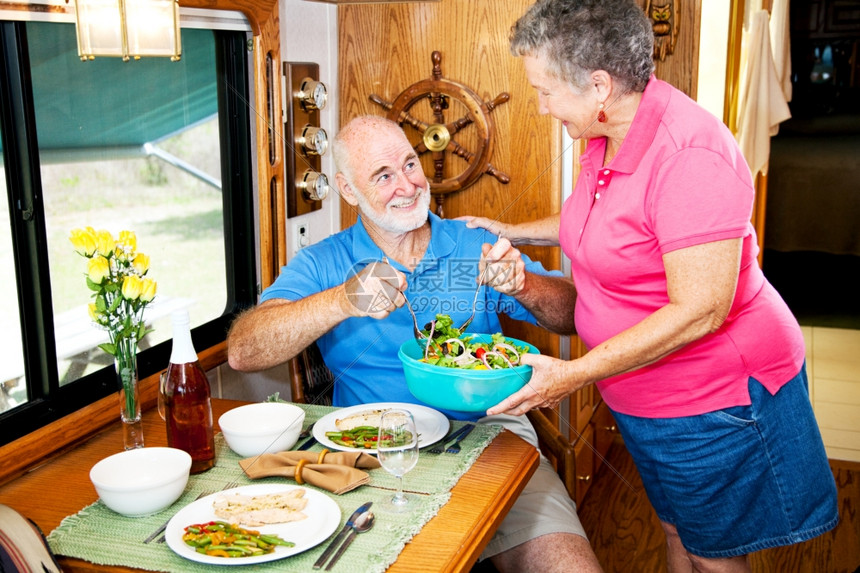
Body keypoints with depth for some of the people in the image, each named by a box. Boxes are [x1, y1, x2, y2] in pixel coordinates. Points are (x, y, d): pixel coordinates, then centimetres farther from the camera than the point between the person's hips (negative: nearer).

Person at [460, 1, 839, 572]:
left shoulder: (690, 155, -29)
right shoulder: (607, 137, 0)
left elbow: (700, 311, -31)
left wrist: (574, 373, -28)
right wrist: (516, 233, 17)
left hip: (714, 399, -8)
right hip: (646, 394, 8)